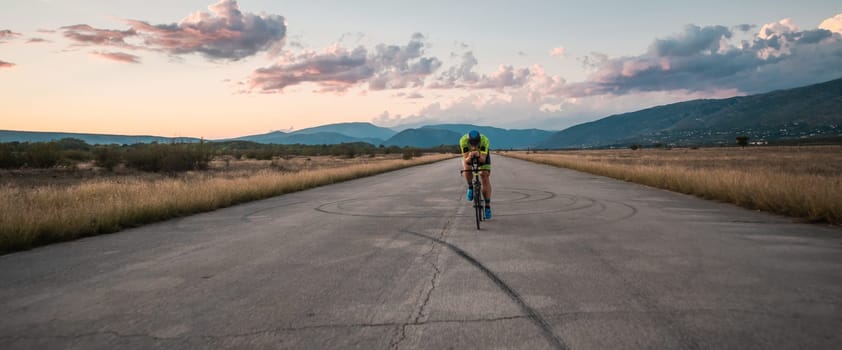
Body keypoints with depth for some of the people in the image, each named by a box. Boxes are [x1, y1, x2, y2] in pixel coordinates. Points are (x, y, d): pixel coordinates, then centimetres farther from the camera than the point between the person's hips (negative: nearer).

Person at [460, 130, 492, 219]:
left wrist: (478, 155, -64)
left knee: (485, 179, -9)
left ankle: (487, 207, -1)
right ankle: (470, 187, -3)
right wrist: (469, 157, -59)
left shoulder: (485, 140, -39)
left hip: (483, 156, 0)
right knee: (467, 168, -31)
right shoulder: (463, 141, -38)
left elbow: (483, 159, -43)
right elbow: (465, 160, -38)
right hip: (468, 156, 0)